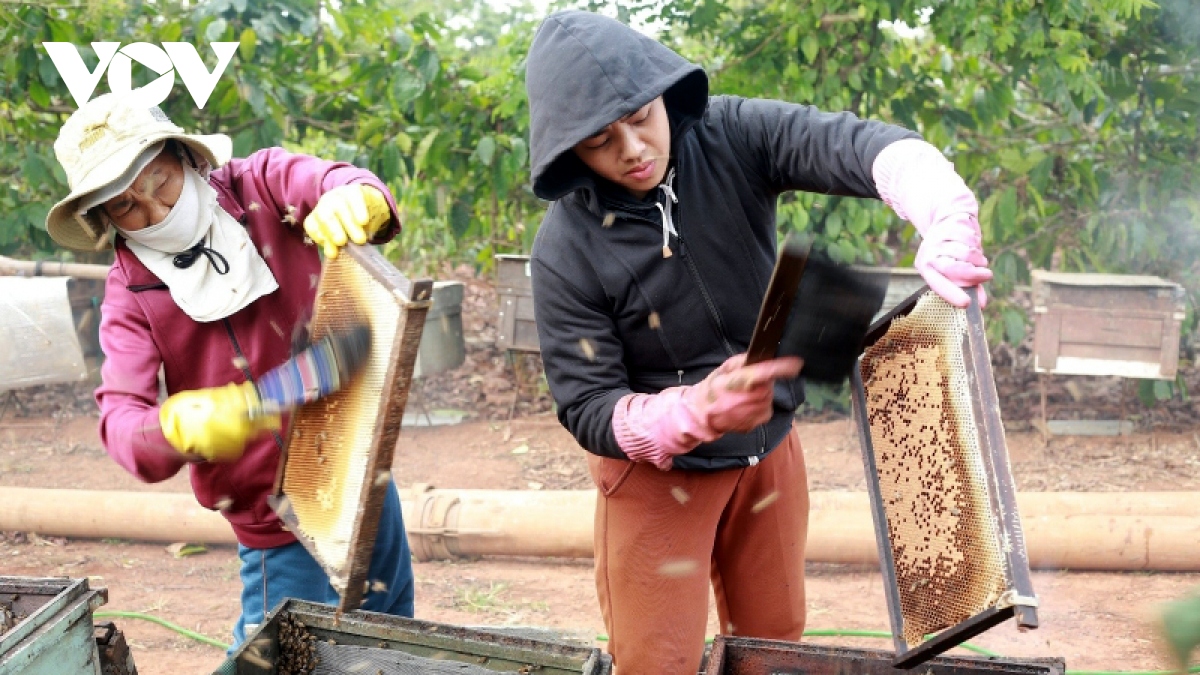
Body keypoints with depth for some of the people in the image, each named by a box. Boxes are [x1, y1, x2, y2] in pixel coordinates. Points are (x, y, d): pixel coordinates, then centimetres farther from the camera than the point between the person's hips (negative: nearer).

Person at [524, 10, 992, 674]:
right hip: (657, 471, -3)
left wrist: (947, 222, -53)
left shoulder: (732, 137, -18)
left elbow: (862, 146, -31)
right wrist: (696, 411, -42)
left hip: (770, 452, 4)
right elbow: (587, 409, -22)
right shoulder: (565, 252, -23)